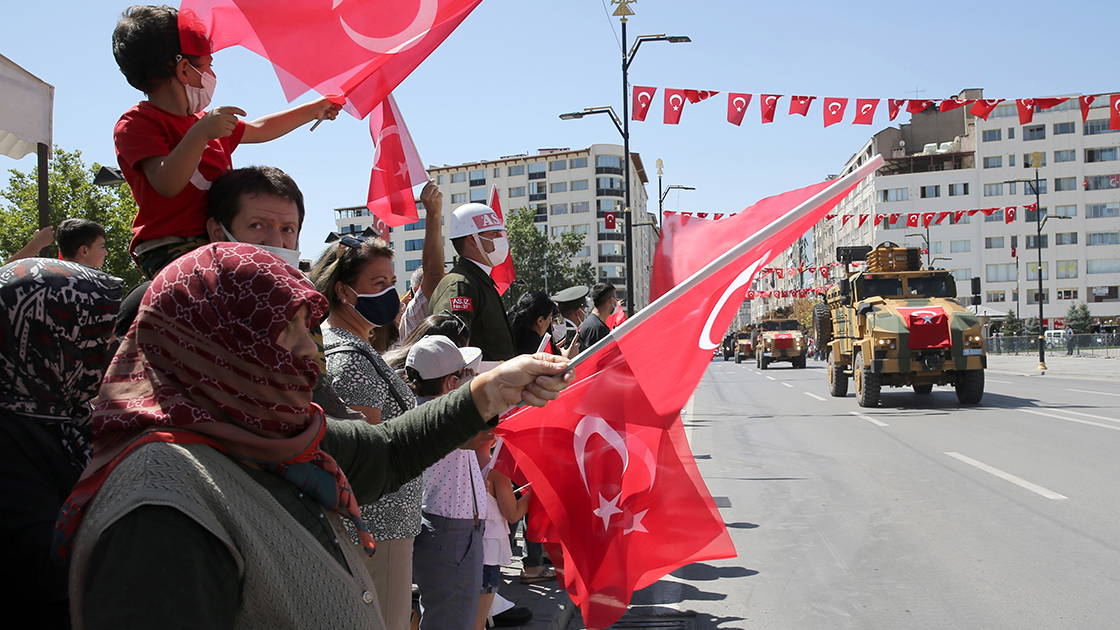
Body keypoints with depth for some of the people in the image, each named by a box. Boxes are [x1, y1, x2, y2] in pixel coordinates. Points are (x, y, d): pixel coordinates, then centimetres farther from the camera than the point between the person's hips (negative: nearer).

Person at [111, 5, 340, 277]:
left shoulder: (205, 122, 25)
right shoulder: (137, 123, -3)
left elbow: (259, 129, 41)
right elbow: (166, 184, -20)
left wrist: (313, 110, 47)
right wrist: (200, 133, -30)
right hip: (172, 252, -9)